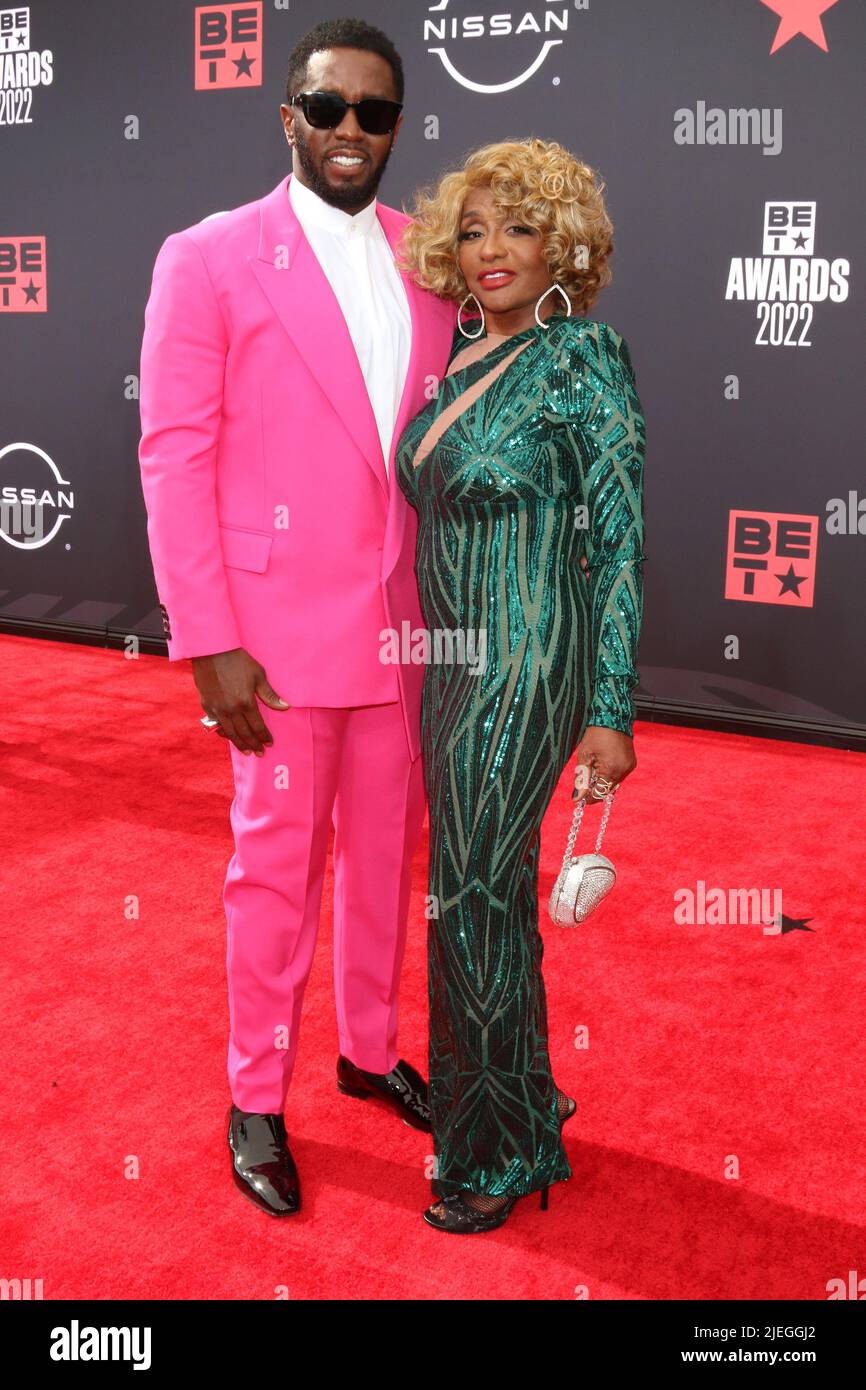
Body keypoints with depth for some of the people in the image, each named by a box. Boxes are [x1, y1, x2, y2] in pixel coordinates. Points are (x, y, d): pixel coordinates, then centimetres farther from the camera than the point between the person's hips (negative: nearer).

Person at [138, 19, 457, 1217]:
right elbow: (175, 459, -9)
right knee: (277, 873, 7)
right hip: (280, 634, -4)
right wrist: (208, 644, -14)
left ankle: (371, 1050, 38)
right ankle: (256, 1101, 27)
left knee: (384, 857, 17)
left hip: (402, 627, 5)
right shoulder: (208, 260, -6)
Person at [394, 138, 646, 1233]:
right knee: (486, 886, 16)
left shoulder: (585, 355, -9)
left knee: (473, 894, -2)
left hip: (530, 664, -7)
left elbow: (619, 538, -12)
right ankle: (499, 1102, 35)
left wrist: (612, 712, -15)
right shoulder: (462, 359, 11)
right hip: (453, 655, 7)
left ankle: (505, 1150, 18)